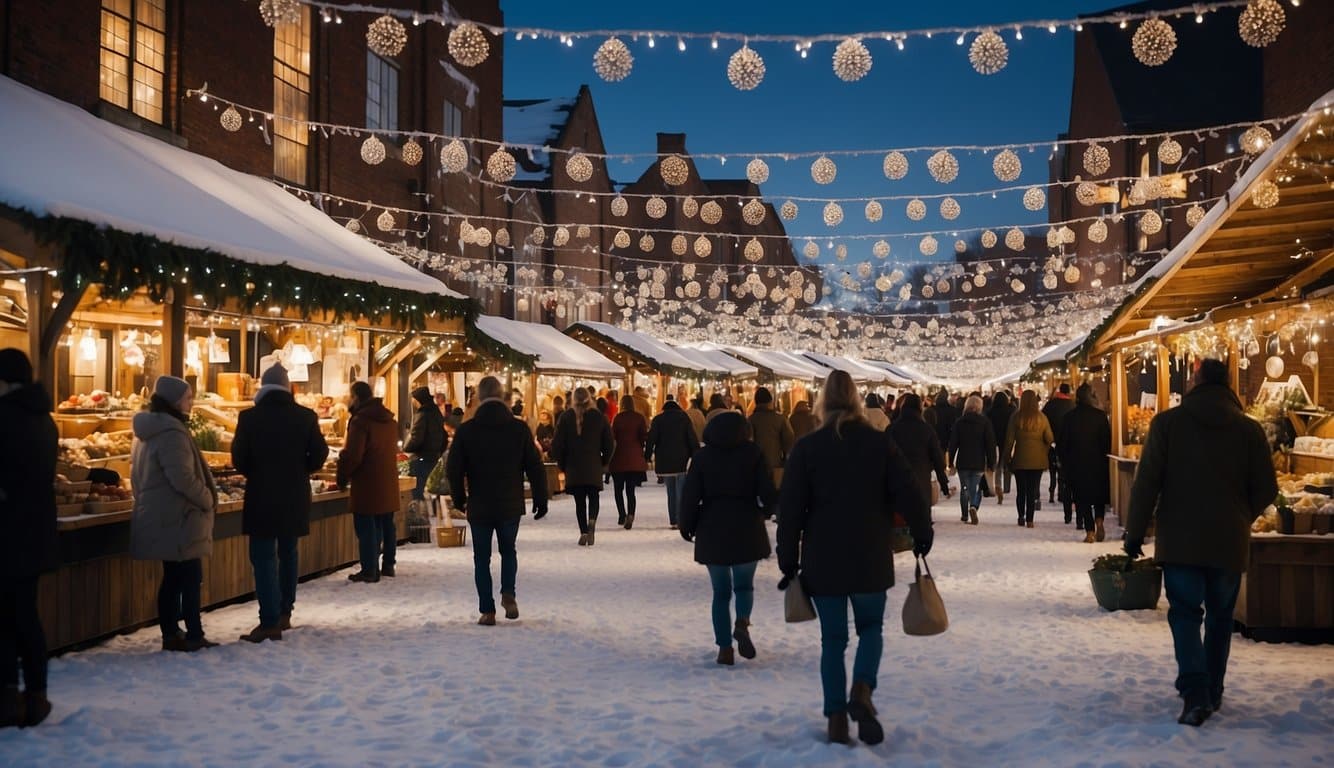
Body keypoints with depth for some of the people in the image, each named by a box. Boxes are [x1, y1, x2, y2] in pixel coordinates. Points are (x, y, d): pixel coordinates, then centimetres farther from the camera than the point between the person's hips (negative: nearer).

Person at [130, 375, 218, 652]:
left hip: (160, 518, 10)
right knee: (190, 578, -4)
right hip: (178, 518, -10)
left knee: (173, 578, 13)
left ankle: (171, 634, 16)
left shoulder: (148, 431, 13)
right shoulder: (171, 433, -19)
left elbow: (140, 475, 20)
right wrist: (208, 500, -11)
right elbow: (182, 477, -24)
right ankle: (194, 636, 0)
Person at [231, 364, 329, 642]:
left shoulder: (249, 417, -9)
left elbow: (239, 458, -6)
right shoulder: (306, 416, -2)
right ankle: (284, 613, 24)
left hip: (262, 495, -3)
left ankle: (270, 622, -6)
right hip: (295, 496, 4)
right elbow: (319, 454, -1)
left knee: (264, 557, -1)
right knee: (287, 552, 18)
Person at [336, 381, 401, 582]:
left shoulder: (360, 420, -15)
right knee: (386, 525, 17)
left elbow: (352, 454, -18)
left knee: (366, 528, -2)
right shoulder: (390, 420, 11)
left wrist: (341, 478, -4)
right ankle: (388, 565, 24)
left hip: (367, 484, -8)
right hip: (388, 484, 8)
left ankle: (369, 571, -1)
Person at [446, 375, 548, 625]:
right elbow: (535, 467, -3)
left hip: (479, 506, -1)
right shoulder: (519, 429, -5)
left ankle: (487, 610, 7)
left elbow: (453, 469, -5)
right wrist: (541, 500, 7)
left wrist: (459, 499, 11)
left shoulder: (466, 431, -7)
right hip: (510, 505, 1)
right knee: (508, 550, 21)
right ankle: (508, 594, 2)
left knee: (482, 558, 10)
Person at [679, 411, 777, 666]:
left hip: (712, 530, 1)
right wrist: (766, 510, 15)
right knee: (744, 584, 14)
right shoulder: (753, 453, -1)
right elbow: (768, 492, -6)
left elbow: (690, 495, -2)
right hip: (747, 529, -1)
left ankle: (725, 647, 4)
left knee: (721, 591, 10)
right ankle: (742, 623, -15)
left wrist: (688, 526, 11)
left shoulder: (703, 456, 1)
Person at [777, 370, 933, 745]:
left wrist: (788, 561, 3)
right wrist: (922, 534, 13)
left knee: (833, 638, 9)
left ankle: (837, 719, 6)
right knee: (871, 628, 17)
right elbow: (909, 494, -4)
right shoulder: (880, 443, -2)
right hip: (870, 559, 0)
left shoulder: (806, 447, -4)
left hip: (822, 561, 0)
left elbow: (790, 509, -4)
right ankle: (862, 690, -9)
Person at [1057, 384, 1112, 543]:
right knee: (1100, 493, 19)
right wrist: (1104, 457, 8)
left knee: (1082, 497, 4)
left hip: (1076, 464, -1)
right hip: (1098, 463, 1)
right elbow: (1108, 441, -4)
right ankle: (1099, 521, 0)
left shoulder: (1069, 417, -5)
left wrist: (1064, 462, 10)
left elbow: (1061, 443, -1)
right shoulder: (1101, 416, -6)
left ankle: (1090, 531, -1)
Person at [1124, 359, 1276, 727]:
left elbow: (1146, 483, -7)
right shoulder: (1250, 429, -2)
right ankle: (1212, 692, 25)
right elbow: (1266, 490, 2)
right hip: (1229, 543, 2)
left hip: (1179, 541, -2)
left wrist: (1135, 532, 1)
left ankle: (1195, 693, -12)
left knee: (1185, 614, 3)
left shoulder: (1167, 422, -6)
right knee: (1220, 618, 16)